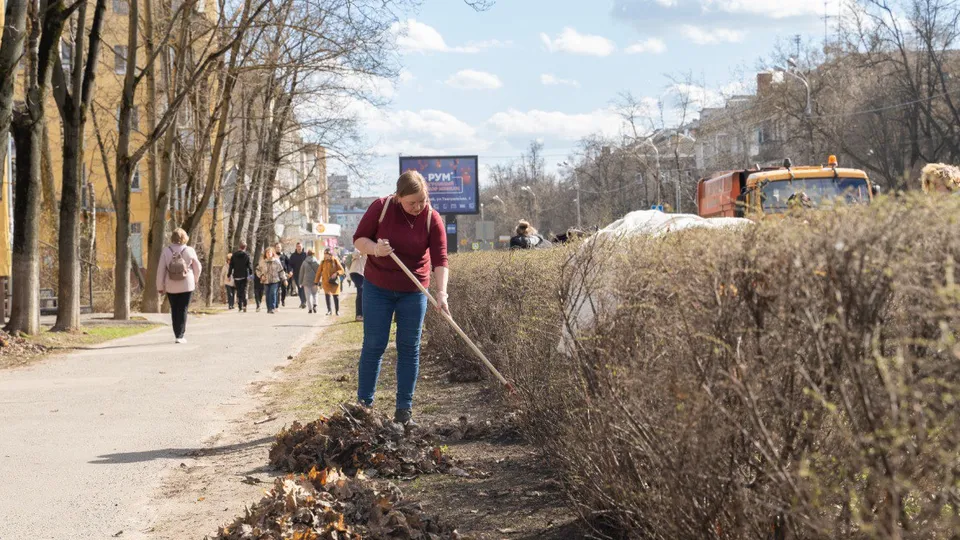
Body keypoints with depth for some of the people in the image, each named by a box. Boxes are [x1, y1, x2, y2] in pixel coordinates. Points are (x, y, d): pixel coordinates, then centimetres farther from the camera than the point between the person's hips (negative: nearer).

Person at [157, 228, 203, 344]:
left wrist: (160, 286, 5)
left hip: (171, 286, 1)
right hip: (187, 286, -1)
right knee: (183, 310, 2)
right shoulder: (189, 251, -6)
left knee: (174, 311, 13)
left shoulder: (166, 251, -5)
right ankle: (180, 335, -6)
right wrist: (195, 280, 22)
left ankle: (178, 334, 17)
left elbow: (161, 270, -4)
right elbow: (198, 268, 4)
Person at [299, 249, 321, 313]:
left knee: (308, 295, 4)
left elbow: (301, 273, 3)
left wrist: (301, 282, 11)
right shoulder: (317, 262, -1)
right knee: (314, 294, 15)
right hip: (315, 281, 1)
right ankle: (314, 305, -7)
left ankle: (310, 308, -1)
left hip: (307, 281, -1)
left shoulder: (304, 263, -1)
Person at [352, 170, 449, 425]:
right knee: (373, 345, 1)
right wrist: (374, 248, -27)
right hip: (378, 287, -1)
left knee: (409, 348, 3)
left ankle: (404, 409, 10)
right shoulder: (381, 208, -13)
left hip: (413, 291, 1)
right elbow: (358, 239, -5)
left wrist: (441, 292, -31)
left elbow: (440, 260, -16)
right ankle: (363, 404, 10)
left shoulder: (432, 219, -12)